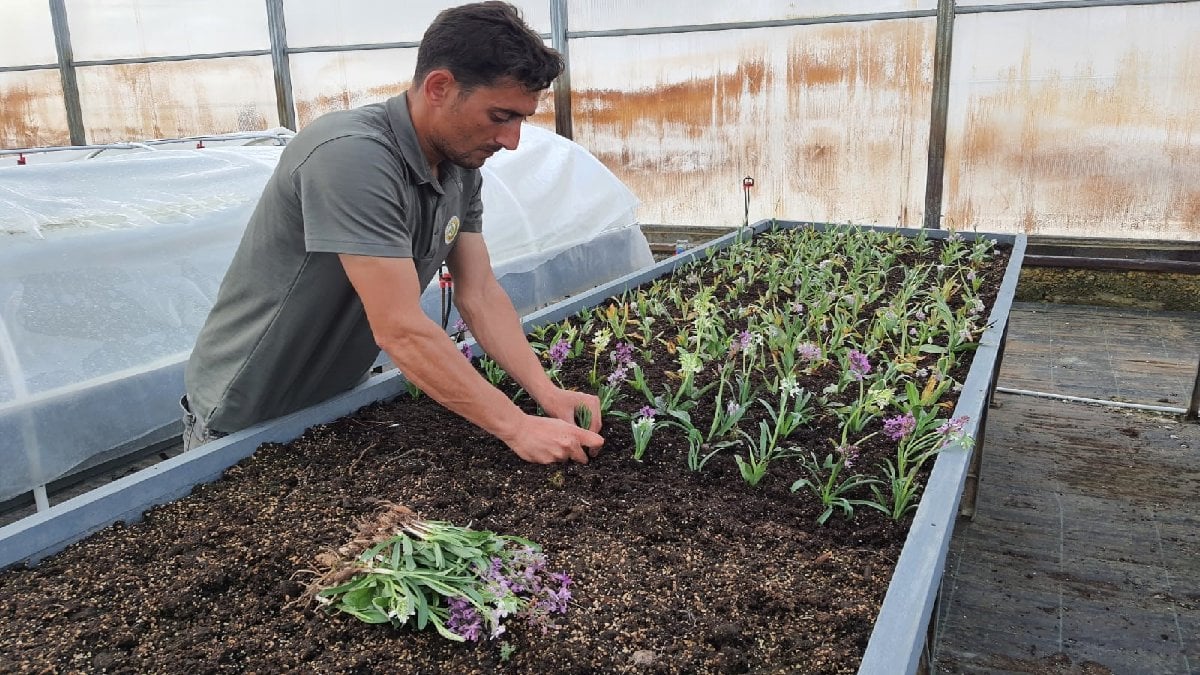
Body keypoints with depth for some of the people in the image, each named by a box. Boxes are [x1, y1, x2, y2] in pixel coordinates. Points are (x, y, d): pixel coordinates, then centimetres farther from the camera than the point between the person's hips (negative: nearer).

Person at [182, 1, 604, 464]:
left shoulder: (462, 169, -5)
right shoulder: (352, 156, -31)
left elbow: (480, 296, -5)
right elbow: (401, 331, -33)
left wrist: (549, 395, -17)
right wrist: (517, 428, -30)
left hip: (342, 400, 7)